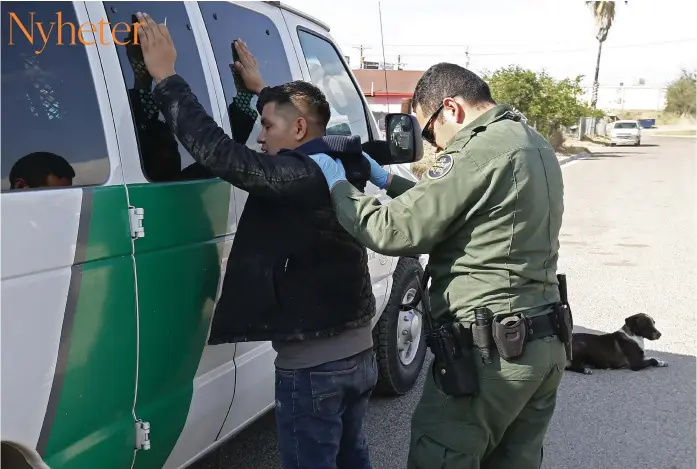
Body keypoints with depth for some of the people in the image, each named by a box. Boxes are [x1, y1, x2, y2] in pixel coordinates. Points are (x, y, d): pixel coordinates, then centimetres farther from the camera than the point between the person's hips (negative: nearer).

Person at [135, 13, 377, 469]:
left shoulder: (298, 175, -20)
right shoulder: (341, 168, 7)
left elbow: (218, 151, -26)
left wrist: (166, 76, -17)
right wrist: (262, 89, 34)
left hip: (314, 363, -9)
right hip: (359, 350, 9)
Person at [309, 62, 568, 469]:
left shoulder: (478, 151, -17)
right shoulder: (536, 145, 13)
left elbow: (396, 231, -16)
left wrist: (337, 185, -2)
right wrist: (386, 180, 18)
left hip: (489, 352, -9)